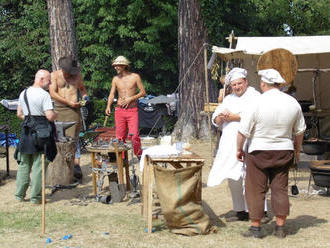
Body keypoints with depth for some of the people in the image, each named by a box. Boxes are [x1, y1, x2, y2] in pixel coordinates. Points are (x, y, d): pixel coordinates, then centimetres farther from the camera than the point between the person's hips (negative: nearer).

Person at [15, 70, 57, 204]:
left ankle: (19, 194, 18)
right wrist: (56, 114, 0)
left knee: (24, 164, 14)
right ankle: (35, 196, 3)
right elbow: (50, 116, -20)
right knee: (39, 166, 0)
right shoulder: (44, 95, -14)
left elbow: (19, 114, 15)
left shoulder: (23, 93, 9)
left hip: (26, 132, 6)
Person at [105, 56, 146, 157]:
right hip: (119, 111, 3)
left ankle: (139, 155, 7)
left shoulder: (135, 77, 0)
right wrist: (108, 106, -11)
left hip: (132, 111, -3)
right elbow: (112, 94, 6)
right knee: (120, 136, 2)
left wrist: (130, 98, -11)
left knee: (134, 136, -11)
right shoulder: (116, 79, 8)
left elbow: (143, 92, 1)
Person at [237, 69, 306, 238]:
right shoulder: (293, 103, -1)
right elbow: (299, 131, 11)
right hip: (284, 151, 4)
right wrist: (297, 150, 26)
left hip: (259, 151, -4)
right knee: (280, 189, 10)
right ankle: (280, 228, 12)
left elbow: (243, 131, -10)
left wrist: (239, 149, 6)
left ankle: (255, 228, 8)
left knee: (256, 190, 5)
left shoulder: (257, 103, -15)